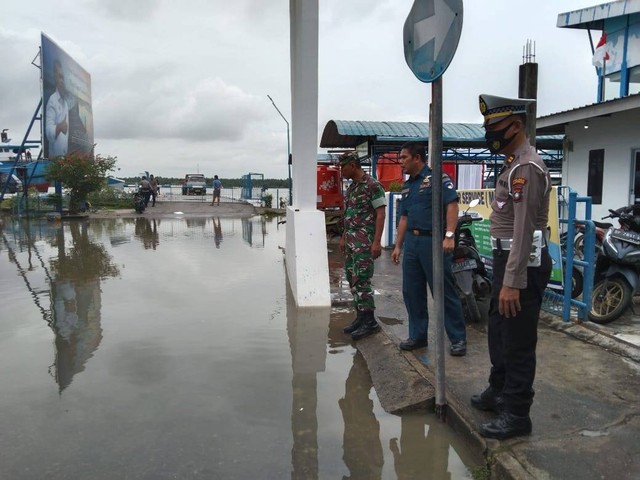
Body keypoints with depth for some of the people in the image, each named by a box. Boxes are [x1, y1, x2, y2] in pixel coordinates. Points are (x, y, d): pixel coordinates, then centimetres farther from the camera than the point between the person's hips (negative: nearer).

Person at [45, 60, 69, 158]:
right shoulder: (52, 100, -9)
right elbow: (48, 130, -20)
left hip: (66, 153, 7)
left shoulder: (66, 100, 16)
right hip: (55, 154, -7)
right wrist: (58, 128, -35)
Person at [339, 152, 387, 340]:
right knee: (352, 280, 10)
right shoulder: (351, 187, 15)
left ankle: (369, 321, 0)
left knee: (361, 280, -9)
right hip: (351, 240, 9)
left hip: (364, 240, -9)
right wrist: (343, 237, 20)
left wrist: (376, 242, -20)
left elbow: (380, 214, -14)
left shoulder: (372, 185, -11)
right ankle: (360, 316, 19)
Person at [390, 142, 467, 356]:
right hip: (412, 242, 8)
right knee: (411, 292, 10)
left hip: (433, 241, -8)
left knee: (444, 292, -2)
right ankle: (417, 335, 22)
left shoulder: (437, 177, -6)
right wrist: (398, 246, 18)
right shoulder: (407, 185, 17)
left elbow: (452, 204, -15)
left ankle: (458, 339, 9)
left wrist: (449, 236, -24)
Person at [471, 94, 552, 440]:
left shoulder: (526, 168, -18)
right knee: (498, 331, 21)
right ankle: (499, 392, 37)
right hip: (506, 259, 11)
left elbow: (524, 230, -24)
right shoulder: (514, 164, 15)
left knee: (518, 341, -1)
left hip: (522, 264, -11)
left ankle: (516, 414, 12)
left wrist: (512, 282, -26)